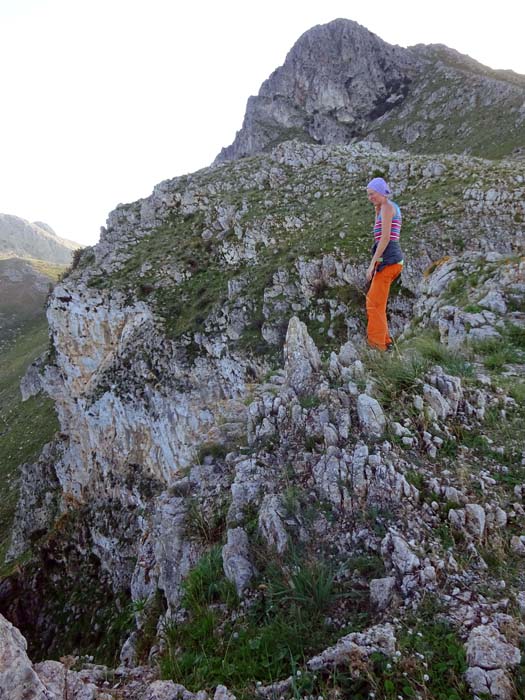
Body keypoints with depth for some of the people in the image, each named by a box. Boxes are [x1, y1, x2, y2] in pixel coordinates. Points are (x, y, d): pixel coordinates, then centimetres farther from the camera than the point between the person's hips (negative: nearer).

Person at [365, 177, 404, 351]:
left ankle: (377, 346, -5)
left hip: (388, 260, -10)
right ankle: (385, 340, 23)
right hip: (391, 260, 10)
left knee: (375, 304, -8)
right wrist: (377, 211, 17)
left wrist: (372, 263, -19)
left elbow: (385, 237, -17)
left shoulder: (387, 206, -8)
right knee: (372, 300, 17)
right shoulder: (392, 208, 21)